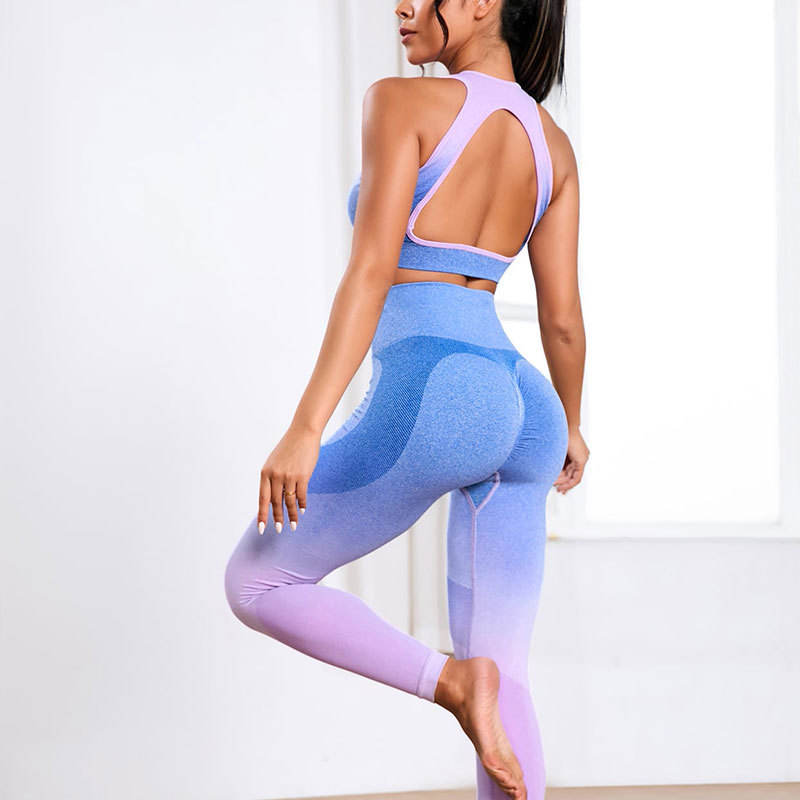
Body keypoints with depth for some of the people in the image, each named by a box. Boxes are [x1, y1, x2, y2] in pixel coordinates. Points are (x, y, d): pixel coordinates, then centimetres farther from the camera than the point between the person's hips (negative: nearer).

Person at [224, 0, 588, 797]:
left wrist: (304, 430, -18)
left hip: (427, 398, -7)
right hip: (520, 408, 7)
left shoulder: (402, 102, -6)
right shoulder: (552, 143, 14)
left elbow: (370, 271, -15)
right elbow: (563, 318, 15)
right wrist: (569, 425, 32)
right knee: (502, 678, 10)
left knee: (256, 583, 12)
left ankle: (449, 678, -6)